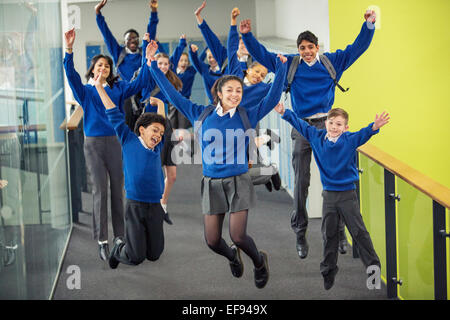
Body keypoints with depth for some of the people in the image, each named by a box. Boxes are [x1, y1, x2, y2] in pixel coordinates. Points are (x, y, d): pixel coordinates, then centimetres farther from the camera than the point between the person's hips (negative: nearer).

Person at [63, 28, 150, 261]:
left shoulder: (118, 89, 11)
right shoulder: (86, 91, 5)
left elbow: (138, 84, 0)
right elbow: (71, 75, -12)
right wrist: (69, 50, -27)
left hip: (116, 142, 2)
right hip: (94, 143, -2)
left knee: (118, 190, 5)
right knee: (99, 191, -2)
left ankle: (121, 237, 13)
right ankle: (102, 241, 3)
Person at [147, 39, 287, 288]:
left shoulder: (247, 116, 0)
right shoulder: (201, 115, 3)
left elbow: (273, 97, 0)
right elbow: (173, 95, 6)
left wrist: (281, 68, -8)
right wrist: (153, 66, 4)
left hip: (238, 182, -2)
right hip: (212, 183, 2)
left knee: (238, 236, -10)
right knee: (212, 241, 2)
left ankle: (259, 261, 22)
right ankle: (232, 256, 38)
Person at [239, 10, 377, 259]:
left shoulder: (332, 61, 6)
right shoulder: (289, 64, 7)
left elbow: (357, 47, 8)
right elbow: (262, 54, 11)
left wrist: (369, 25, -3)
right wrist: (247, 36, 1)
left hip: (326, 124, 0)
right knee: (301, 181, 3)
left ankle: (339, 230, 9)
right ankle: (300, 232, 11)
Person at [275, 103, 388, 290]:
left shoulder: (350, 140, -12)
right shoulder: (317, 137, -2)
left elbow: (364, 134, -29)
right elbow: (300, 124, 8)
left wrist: (375, 127, -49)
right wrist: (284, 112, 5)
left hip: (348, 195, -3)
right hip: (329, 195, 3)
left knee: (359, 232, 0)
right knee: (329, 234, 11)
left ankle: (373, 266, 11)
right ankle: (328, 270, 23)